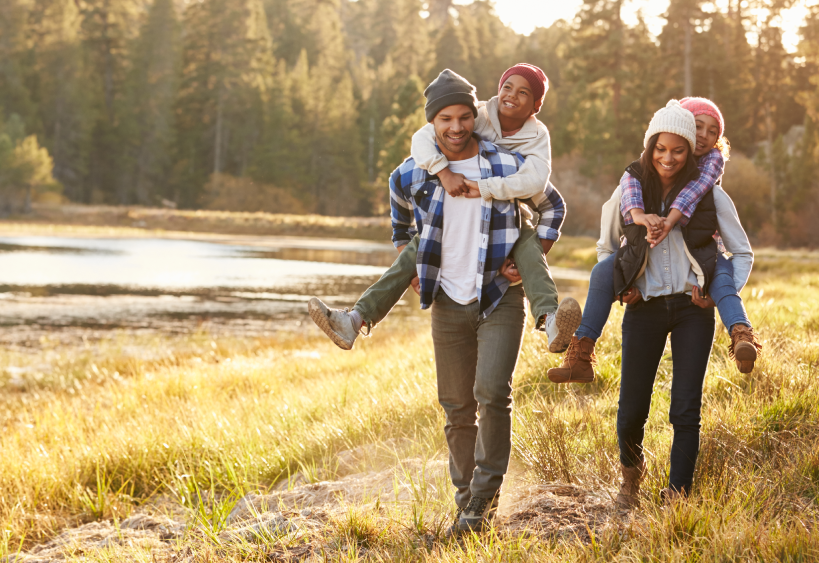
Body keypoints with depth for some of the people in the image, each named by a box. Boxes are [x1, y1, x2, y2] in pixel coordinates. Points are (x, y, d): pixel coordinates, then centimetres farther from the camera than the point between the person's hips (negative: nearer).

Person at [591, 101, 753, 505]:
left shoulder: (709, 194, -1)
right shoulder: (629, 191, 2)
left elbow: (743, 252, 7)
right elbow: (606, 246, 18)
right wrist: (619, 287, 5)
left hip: (692, 308, -1)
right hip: (644, 308, 1)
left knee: (686, 408, -6)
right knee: (631, 408, 3)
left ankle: (677, 495, 3)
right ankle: (631, 469, 33)